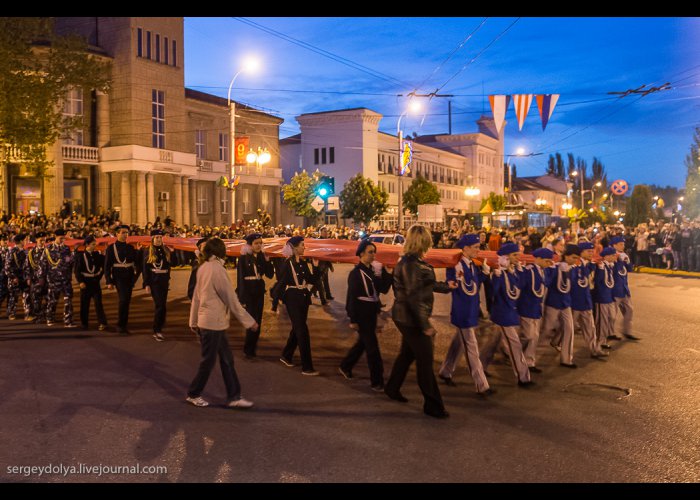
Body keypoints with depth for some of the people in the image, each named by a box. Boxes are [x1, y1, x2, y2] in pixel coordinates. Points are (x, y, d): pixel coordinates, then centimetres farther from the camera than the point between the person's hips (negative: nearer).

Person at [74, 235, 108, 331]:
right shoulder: (80, 255, -2)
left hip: (95, 282, 1)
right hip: (85, 283, -1)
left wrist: (99, 276, 8)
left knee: (98, 303, -4)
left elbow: (104, 267, 17)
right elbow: (77, 270, -6)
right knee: (84, 304, 6)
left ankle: (102, 323, -8)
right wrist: (80, 282, -15)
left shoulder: (98, 255, 5)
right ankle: (84, 324, 18)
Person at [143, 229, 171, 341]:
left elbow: (170, 264, 6)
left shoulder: (166, 250, 8)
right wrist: (146, 284, -9)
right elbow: (145, 269, -4)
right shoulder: (148, 252, -2)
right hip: (154, 281, -4)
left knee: (163, 305, 8)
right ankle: (156, 331, -3)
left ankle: (159, 329, 20)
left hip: (164, 281, 5)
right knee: (159, 305, -11)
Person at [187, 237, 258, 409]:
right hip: (214, 322, -8)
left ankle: (233, 397, 15)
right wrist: (248, 321, -10)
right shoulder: (217, 269, -18)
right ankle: (193, 394, 21)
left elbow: (196, 296, 11)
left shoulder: (203, 268, 6)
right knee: (208, 361, 6)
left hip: (205, 320, 8)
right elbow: (231, 299, -17)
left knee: (227, 359, 11)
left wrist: (194, 321, 19)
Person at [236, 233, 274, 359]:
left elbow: (270, 274, 2)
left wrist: (267, 260, -13)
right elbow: (240, 278, -9)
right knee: (252, 321, -10)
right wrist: (242, 298, -14)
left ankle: (252, 347, 21)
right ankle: (248, 349, 2)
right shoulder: (243, 258, -7)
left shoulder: (262, 257, 6)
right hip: (248, 292, -5)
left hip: (259, 291, 5)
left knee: (258, 321, 8)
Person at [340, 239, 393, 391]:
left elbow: (384, 289, 0)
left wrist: (382, 273, -13)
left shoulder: (373, 270, 6)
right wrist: (353, 320, -15)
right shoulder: (356, 273, -13)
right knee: (372, 347, -4)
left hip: (371, 313, 8)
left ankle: (345, 367, 40)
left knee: (363, 343, 20)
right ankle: (377, 382, 5)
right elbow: (351, 297, -14)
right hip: (361, 313, -8)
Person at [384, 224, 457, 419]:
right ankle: (432, 405, 10)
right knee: (425, 360, -1)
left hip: (406, 317, 10)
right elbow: (414, 297, -25)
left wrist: (446, 286, 33)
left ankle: (392, 388, 39)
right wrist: (425, 325, -22)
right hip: (411, 319, -10)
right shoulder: (411, 264, -23)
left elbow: (424, 285, 20)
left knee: (407, 353, 23)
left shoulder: (412, 261, 8)